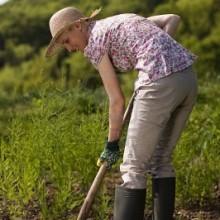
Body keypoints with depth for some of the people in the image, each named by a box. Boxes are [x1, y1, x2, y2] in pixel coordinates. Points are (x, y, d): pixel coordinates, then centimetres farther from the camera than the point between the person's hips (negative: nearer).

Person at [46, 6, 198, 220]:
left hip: (161, 83, -8)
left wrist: (112, 143, 12)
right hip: (187, 77, 8)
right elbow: (173, 19, 22)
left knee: (133, 168, -1)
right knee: (160, 161, 18)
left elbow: (117, 100, 2)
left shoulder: (94, 42, 3)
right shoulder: (122, 21, 26)